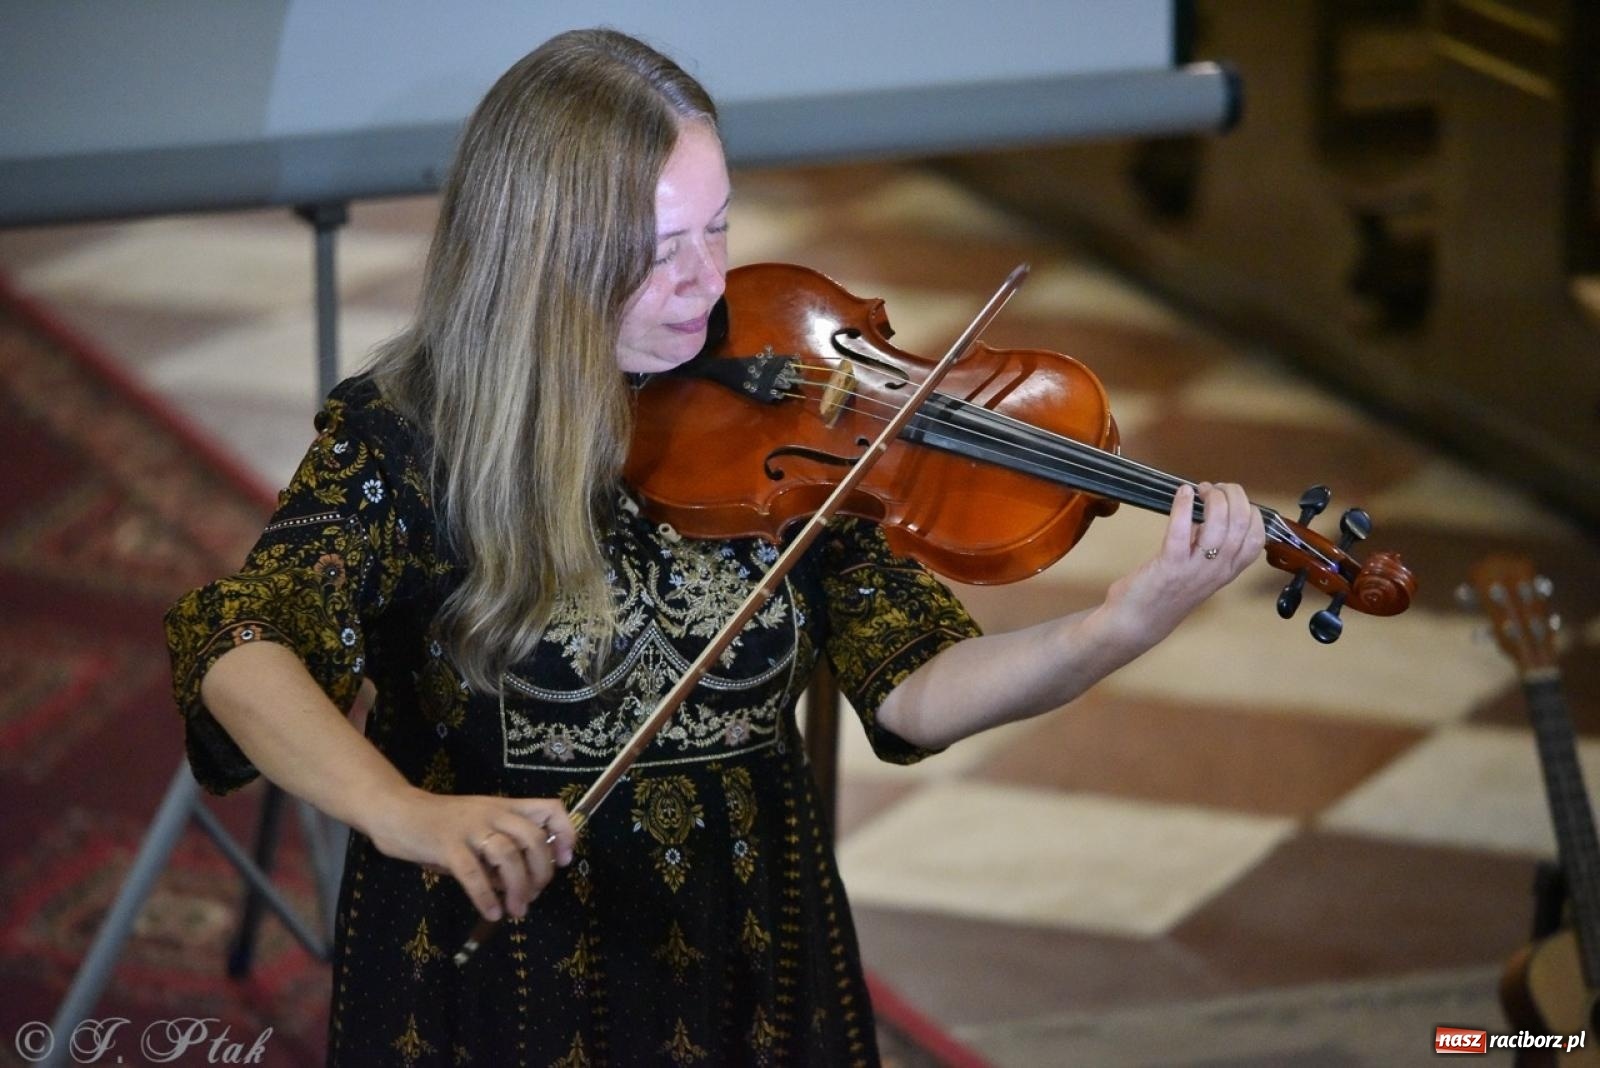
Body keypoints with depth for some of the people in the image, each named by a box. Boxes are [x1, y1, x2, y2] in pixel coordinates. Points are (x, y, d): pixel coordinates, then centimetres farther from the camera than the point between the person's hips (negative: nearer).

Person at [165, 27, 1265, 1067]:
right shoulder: (407, 436, -12)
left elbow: (913, 695, -8)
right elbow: (239, 654, -27)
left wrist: (1130, 625, -25)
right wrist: (403, 813, -45)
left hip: (753, 971, 3)